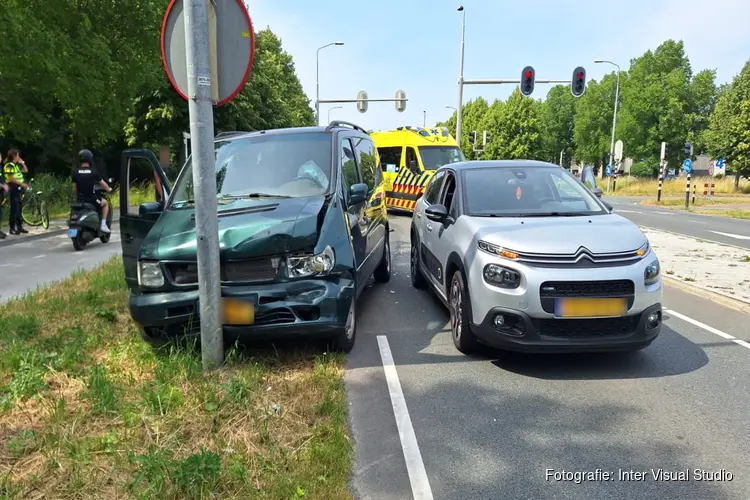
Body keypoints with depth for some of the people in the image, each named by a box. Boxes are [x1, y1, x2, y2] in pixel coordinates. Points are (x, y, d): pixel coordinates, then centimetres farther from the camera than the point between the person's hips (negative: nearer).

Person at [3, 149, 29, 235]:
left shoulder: (16, 165, 13)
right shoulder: (9, 165, -12)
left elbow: (25, 170, 22)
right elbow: (11, 179, -18)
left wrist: (22, 162, 10)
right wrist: (22, 184, -18)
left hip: (19, 188, 9)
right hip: (13, 189, -9)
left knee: (19, 208, 12)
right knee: (14, 209, -6)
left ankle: (19, 226, 19)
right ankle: (12, 228, -1)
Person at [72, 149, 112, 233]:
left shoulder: (76, 173, -2)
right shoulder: (94, 172, -10)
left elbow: (74, 188, 4)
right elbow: (103, 184, -1)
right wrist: (108, 189, 21)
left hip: (80, 199, 3)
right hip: (92, 199, -3)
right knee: (105, 203, 24)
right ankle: (103, 225, 13)